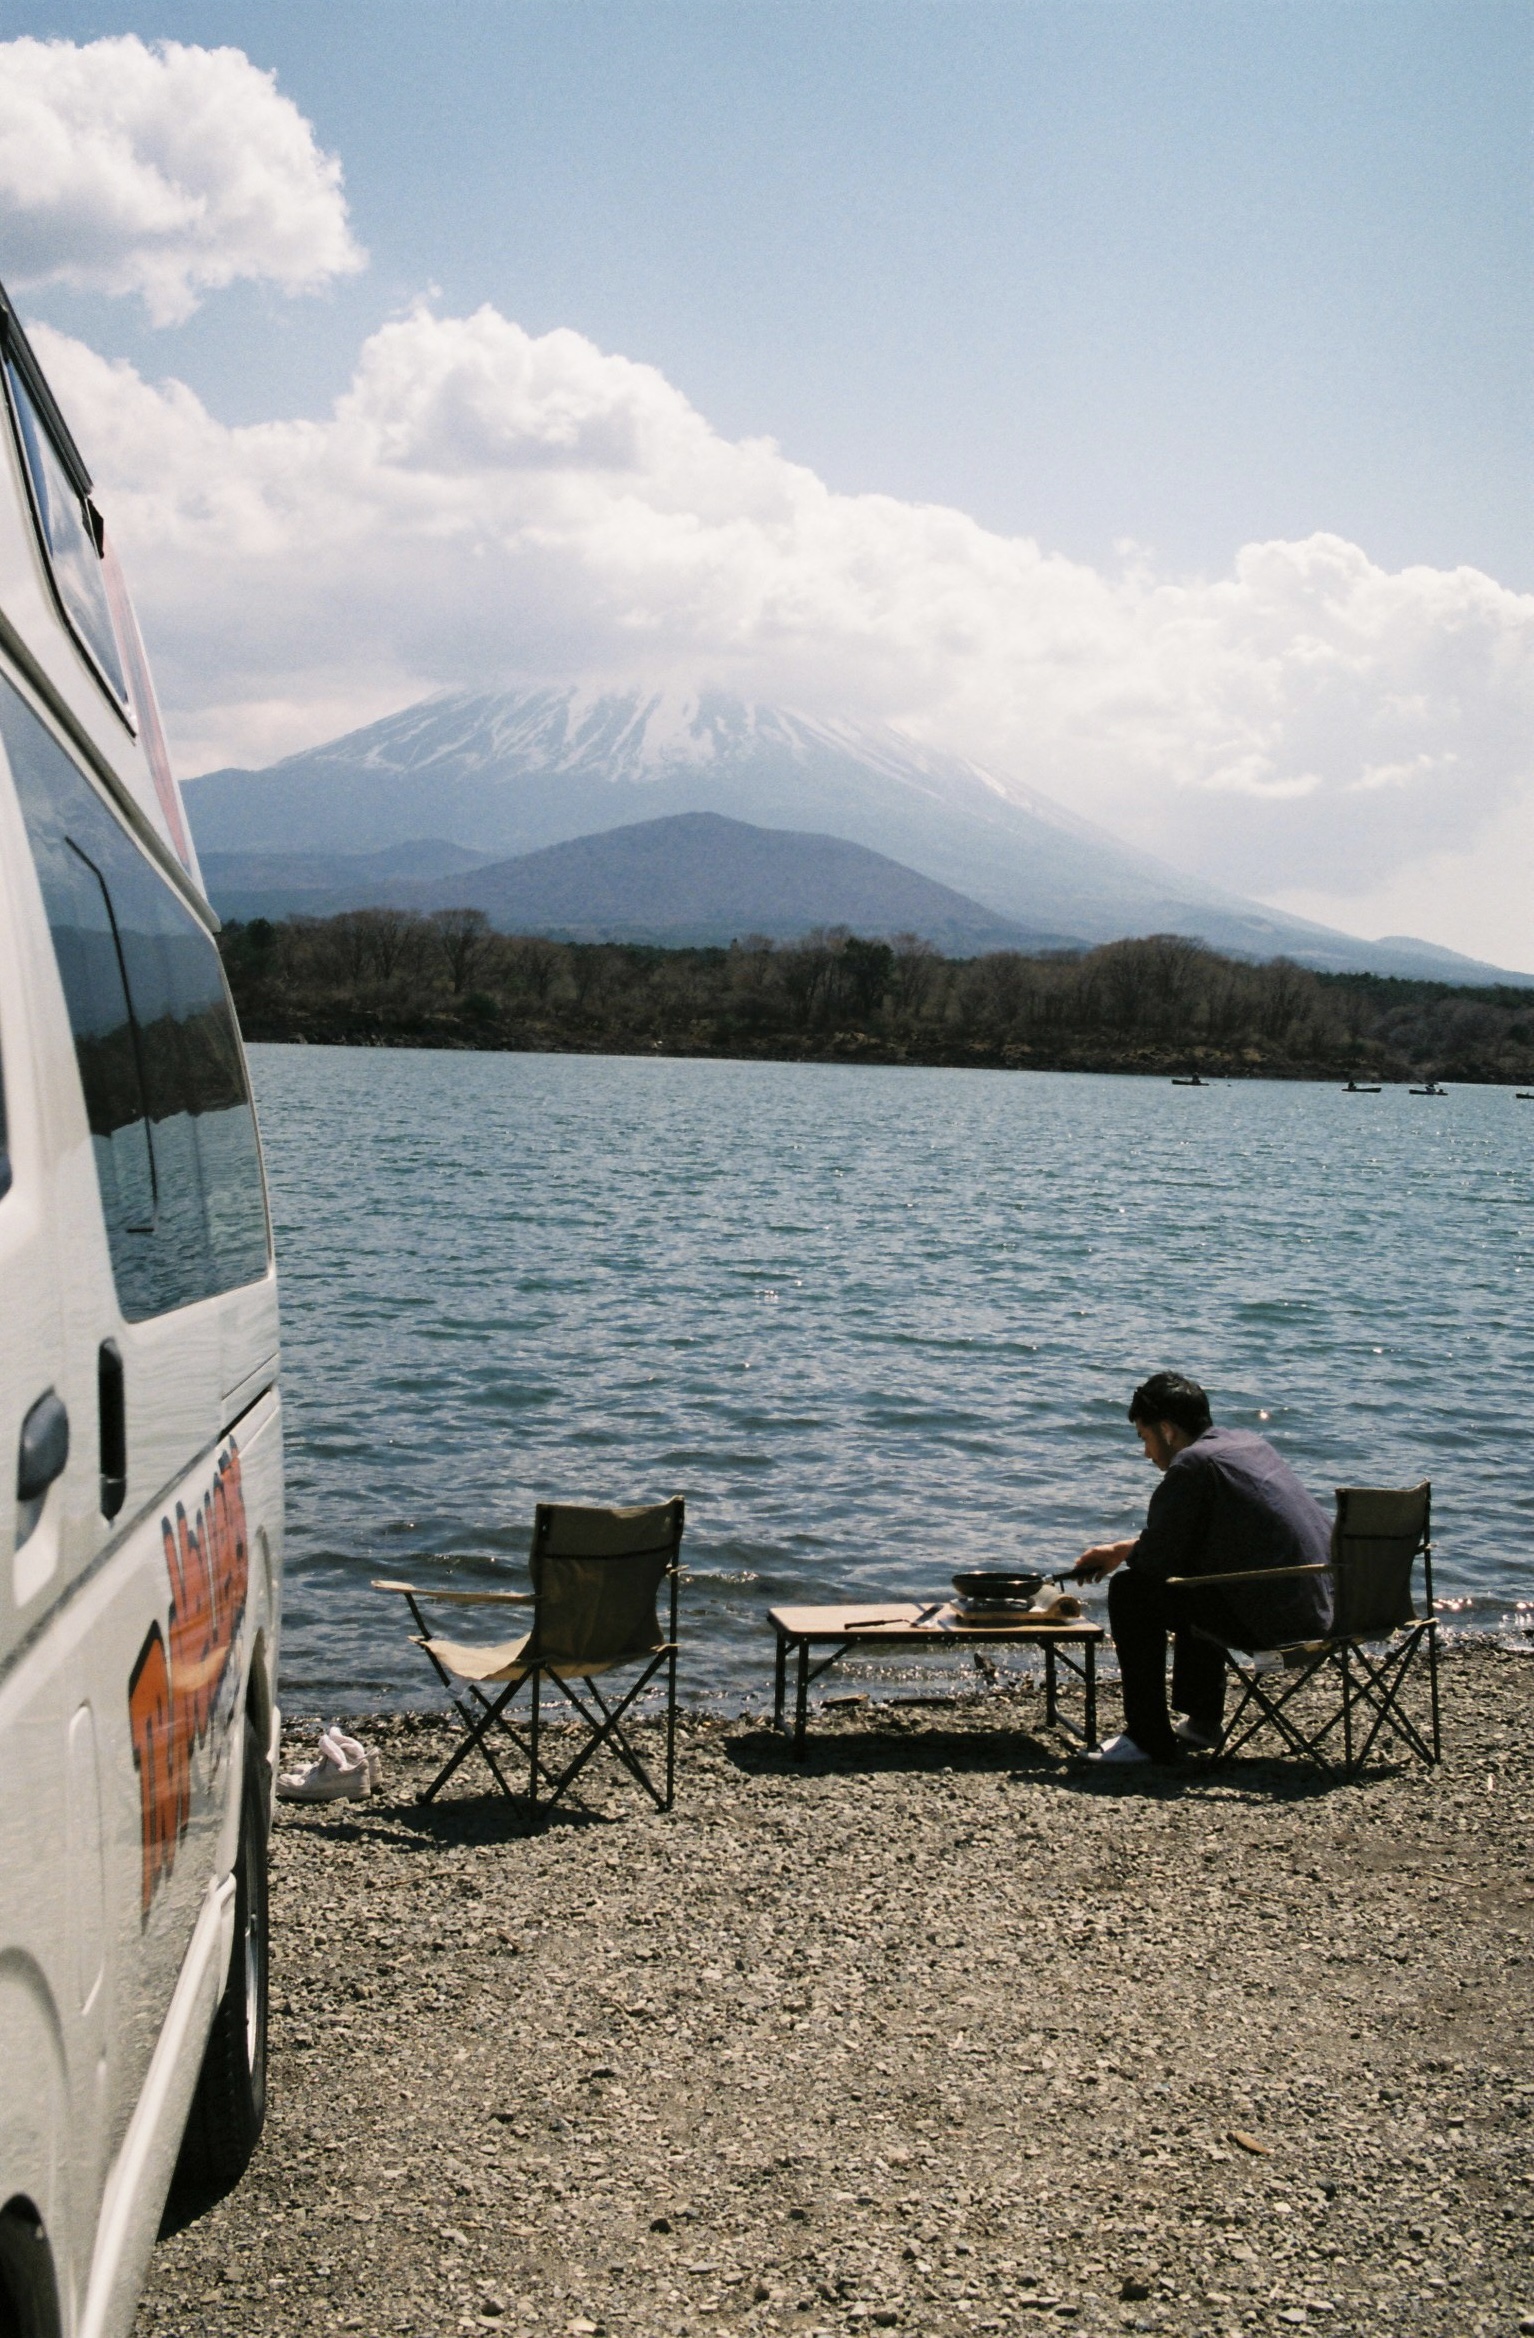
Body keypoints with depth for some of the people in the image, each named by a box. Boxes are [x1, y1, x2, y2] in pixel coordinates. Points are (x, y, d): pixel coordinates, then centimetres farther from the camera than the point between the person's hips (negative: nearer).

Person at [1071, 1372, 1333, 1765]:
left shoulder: (1193, 1464, -13)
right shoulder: (1248, 1441, 16)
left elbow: (1156, 1557, -12)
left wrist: (1124, 1556, 11)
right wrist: (1122, 1549, 29)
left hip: (1276, 1617, -10)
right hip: (1319, 1605, 10)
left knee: (1131, 1592, -2)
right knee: (1190, 1579, 33)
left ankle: (1149, 1738, 4)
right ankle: (1200, 1720, 37)